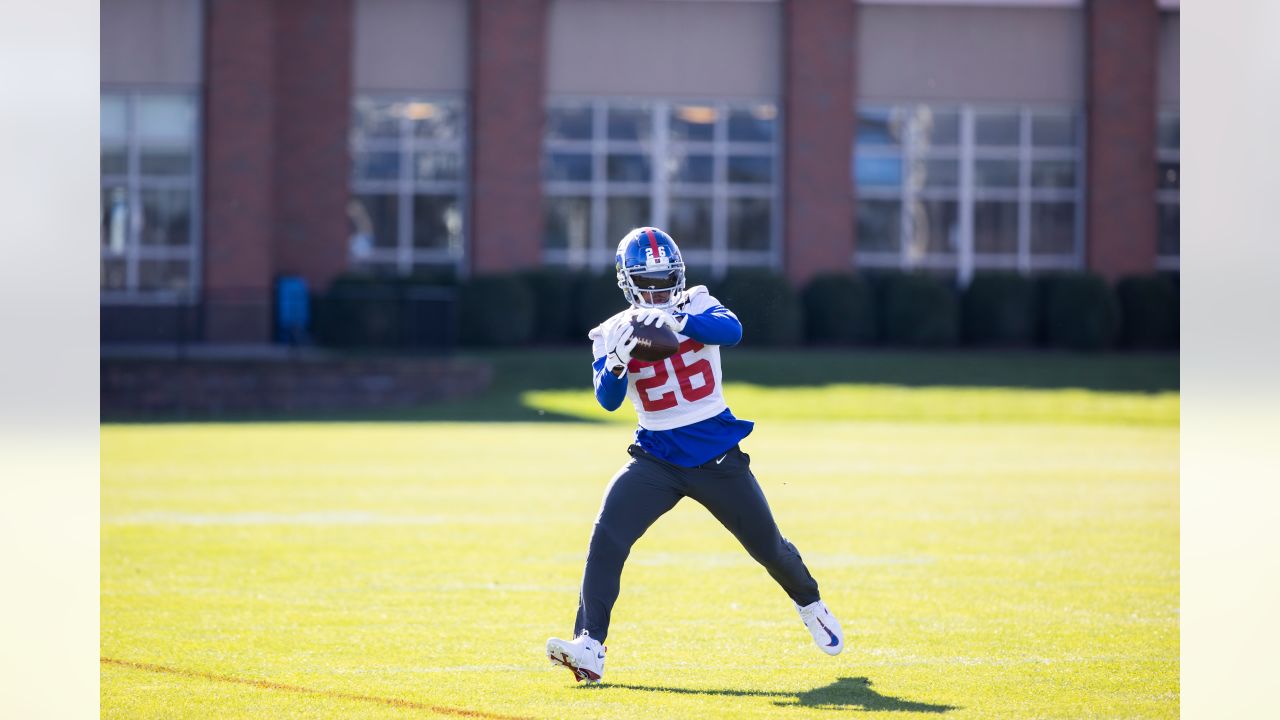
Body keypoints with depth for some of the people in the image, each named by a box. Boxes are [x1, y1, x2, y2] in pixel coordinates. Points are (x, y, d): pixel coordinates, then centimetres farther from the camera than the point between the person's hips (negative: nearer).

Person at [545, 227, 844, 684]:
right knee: (607, 538, -21)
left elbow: (731, 330, -25)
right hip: (656, 458, 0)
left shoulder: (696, 306, -3)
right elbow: (608, 399, -14)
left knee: (767, 545, 10)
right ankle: (589, 649, -24)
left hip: (717, 455, 0)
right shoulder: (614, 332, -1)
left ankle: (810, 604, 42)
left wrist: (677, 320, -41)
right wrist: (617, 363, -35)